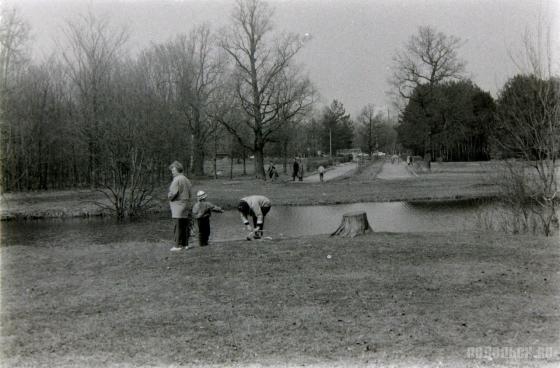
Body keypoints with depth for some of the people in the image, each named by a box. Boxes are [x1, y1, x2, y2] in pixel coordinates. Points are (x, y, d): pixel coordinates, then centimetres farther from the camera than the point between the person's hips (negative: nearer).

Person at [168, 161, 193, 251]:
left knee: (178, 226, -4)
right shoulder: (186, 180, 14)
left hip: (179, 207, -8)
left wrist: (169, 196, 4)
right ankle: (185, 244, 15)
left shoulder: (176, 180, -12)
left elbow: (173, 194, -16)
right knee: (185, 226, 11)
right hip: (187, 206, 8)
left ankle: (178, 245, -2)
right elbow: (190, 194, 14)